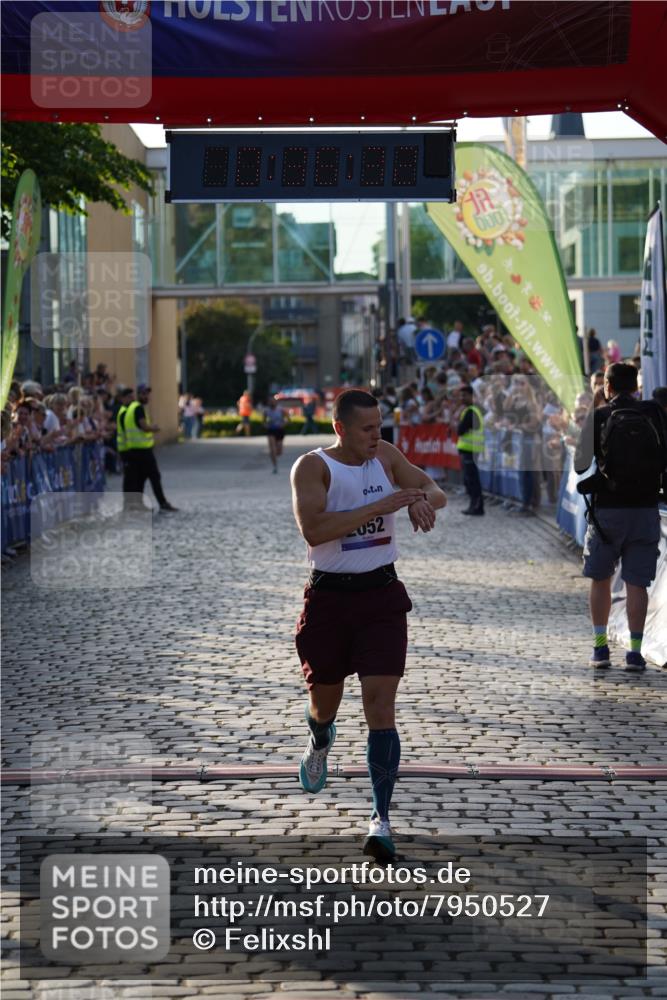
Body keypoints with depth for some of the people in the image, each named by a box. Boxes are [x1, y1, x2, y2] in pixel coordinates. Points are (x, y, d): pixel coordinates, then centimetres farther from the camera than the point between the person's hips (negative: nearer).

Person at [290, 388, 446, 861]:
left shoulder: (386, 456, 2)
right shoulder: (312, 466, -11)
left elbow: (436, 492, 8)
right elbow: (313, 530, -25)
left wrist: (422, 500, -17)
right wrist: (379, 506, -29)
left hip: (381, 595, 2)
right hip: (329, 596, -1)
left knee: (380, 703, -11)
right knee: (325, 700, 15)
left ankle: (381, 819, -11)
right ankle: (320, 744, 54)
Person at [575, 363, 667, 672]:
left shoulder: (599, 416, -3)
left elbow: (580, 464, -2)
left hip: (607, 508, -1)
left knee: (600, 579, 13)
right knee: (636, 582, 2)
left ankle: (600, 646, 10)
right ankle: (635, 651, -2)